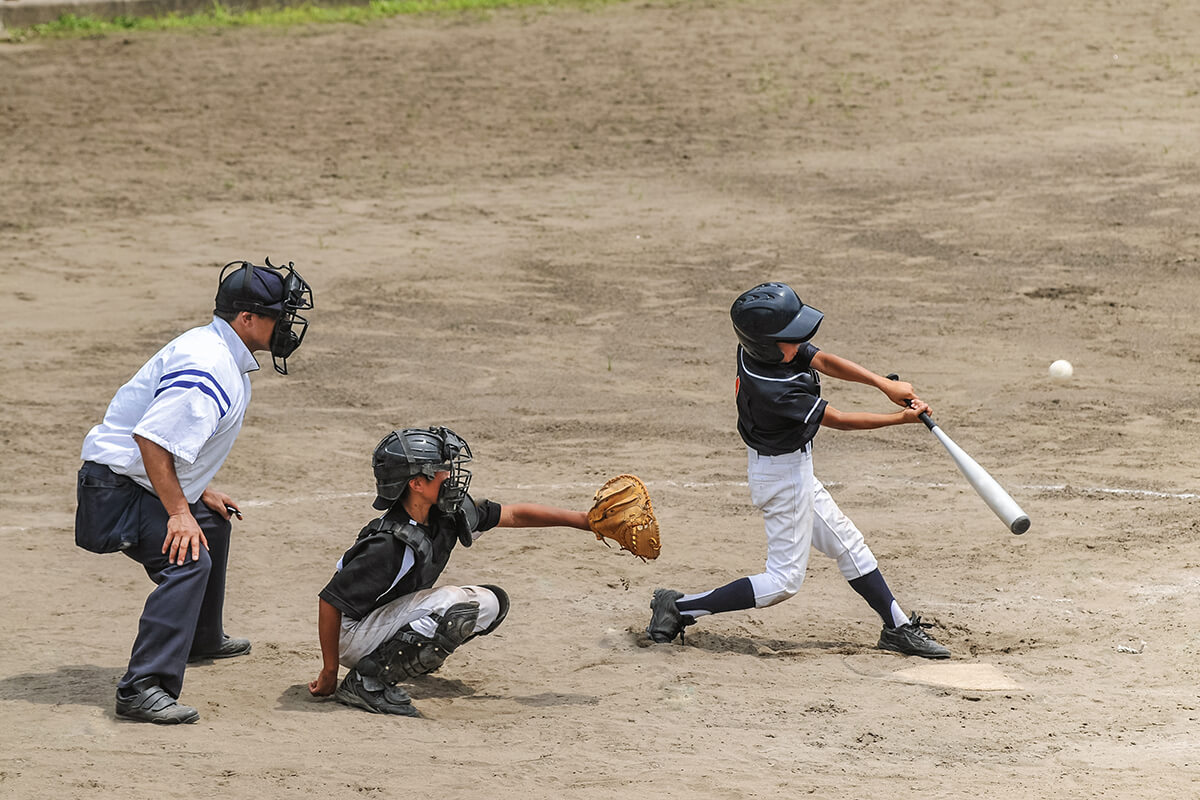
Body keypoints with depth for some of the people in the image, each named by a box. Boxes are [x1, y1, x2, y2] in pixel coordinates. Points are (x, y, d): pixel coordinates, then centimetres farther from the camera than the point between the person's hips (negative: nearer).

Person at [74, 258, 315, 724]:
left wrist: (201, 494, 18)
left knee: (213, 525, 32)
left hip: (147, 485, 11)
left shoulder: (224, 355, 9)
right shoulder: (208, 367, -25)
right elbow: (153, 438, -32)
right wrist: (178, 512, -30)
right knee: (188, 560, -28)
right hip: (119, 488, -11)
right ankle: (143, 689, -37)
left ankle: (201, 639, 52)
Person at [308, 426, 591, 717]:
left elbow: (514, 515, 6)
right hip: (352, 634, -9)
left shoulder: (449, 513, -7)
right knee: (459, 607, -28)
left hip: (392, 618, 9)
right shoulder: (389, 546, -31)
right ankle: (367, 680, -20)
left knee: (492, 601, 6)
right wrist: (328, 674, -21)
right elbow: (330, 601, -27)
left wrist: (582, 519, 8)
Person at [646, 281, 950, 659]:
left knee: (848, 544, 17)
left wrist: (884, 384, -19)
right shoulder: (773, 390, -34)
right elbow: (838, 420, -24)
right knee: (784, 579, -1)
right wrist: (900, 418, -15)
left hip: (793, 469, 10)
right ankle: (680, 608, 2)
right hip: (784, 475, -10)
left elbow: (823, 361, -9)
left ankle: (897, 627, 28)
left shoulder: (759, 350, -12)